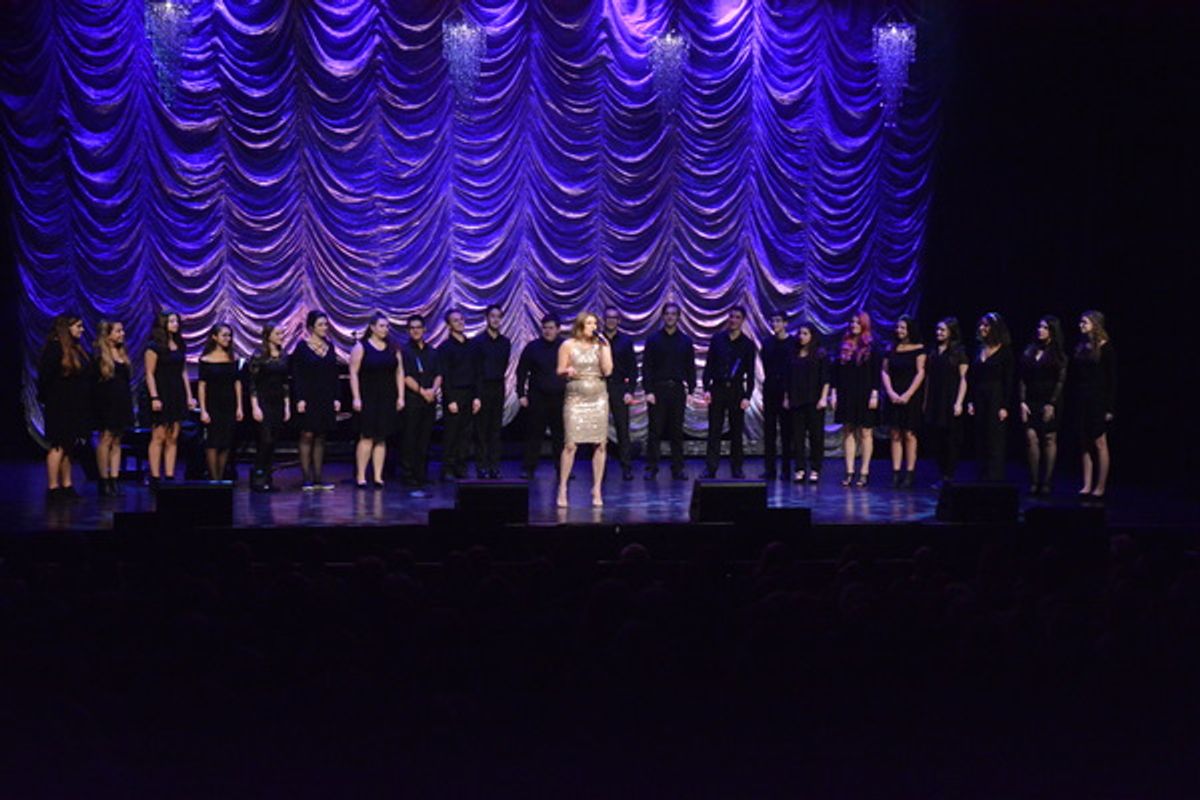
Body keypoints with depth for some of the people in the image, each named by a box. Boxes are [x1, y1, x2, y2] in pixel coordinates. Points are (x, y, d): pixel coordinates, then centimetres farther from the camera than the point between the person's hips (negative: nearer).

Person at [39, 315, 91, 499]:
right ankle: (53, 487, -5)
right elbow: (45, 377, -15)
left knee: (67, 448, 10)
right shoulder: (55, 347, -11)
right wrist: (46, 399, -14)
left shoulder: (76, 348, 15)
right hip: (59, 407, -8)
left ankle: (66, 486, 12)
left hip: (75, 407, 8)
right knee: (58, 446, -7)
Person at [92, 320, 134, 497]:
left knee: (116, 442, 6)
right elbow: (94, 382, -10)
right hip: (107, 404, -7)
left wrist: (129, 405, 14)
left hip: (122, 403, 7)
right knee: (106, 439, -5)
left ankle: (114, 481, 7)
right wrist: (97, 405, -16)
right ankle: (104, 482, -2)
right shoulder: (99, 355, -6)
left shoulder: (121, 354, 15)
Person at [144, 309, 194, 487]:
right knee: (159, 437, -6)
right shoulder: (154, 347, -6)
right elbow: (149, 374, -10)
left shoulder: (179, 346, 14)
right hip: (161, 394, -6)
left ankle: (170, 476, 8)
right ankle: (155, 477, -4)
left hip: (177, 396, 6)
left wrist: (189, 396, 12)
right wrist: (154, 397, -17)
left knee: (173, 439, 5)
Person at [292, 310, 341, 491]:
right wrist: (300, 399, -13)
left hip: (326, 399, 5)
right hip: (309, 398, -5)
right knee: (307, 436, -3)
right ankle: (306, 477, -1)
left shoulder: (329, 346, 10)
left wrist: (337, 398, 6)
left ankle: (319, 477, 10)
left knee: (321, 438, 7)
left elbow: (334, 374, 12)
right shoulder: (302, 346, -4)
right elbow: (296, 375, -7)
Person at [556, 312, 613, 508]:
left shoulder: (601, 345, 8)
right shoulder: (568, 345, 3)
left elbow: (607, 371, -2)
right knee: (571, 444, -9)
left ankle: (597, 490, 7)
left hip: (598, 397, 3)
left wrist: (605, 347, -6)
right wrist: (567, 371, -17)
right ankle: (562, 489, -1)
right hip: (576, 397, -3)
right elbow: (560, 371, 5)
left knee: (600, 444, -1)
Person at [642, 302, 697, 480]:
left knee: (677, 431, 4)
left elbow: (691, 367, 11)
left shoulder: (685, 341, 9)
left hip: (677, 390, 2)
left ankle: (677, 469, 8)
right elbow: (646, 367, 1)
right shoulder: (653, 340, 4)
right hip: (658, 389, -2)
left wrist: (691, 390, 2)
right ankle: (651, 467, 5)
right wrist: (648, 390, -8)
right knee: (655, 430, -1)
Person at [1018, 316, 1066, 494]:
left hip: (1049, 402, -3)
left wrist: (1052, 404, -13)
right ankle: (1033, 481, -4)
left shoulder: (1058, 354, 1)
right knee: (1031, 437, -7)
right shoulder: (1029, 352, 11)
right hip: (1031, 402, 3)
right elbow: (1022, 379, 7)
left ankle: (1046, 482, 3)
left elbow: (1060, 381, -5)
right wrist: (1022, 402, -2)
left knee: (1049, 439, 0)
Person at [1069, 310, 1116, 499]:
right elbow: (1073, 377, 11)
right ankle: (1087, 486, 9)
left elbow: (1112, 379, -8)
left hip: (1098, 401, -6)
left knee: (1099, 443, -1)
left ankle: (1101, 486, 4)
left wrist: (1110, 407, -13)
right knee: (1085, 444, 6)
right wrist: (1072, 401, 6)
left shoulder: (1105, 348, -6)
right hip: (1081, 401, 6)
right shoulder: (1080, 348, 11)